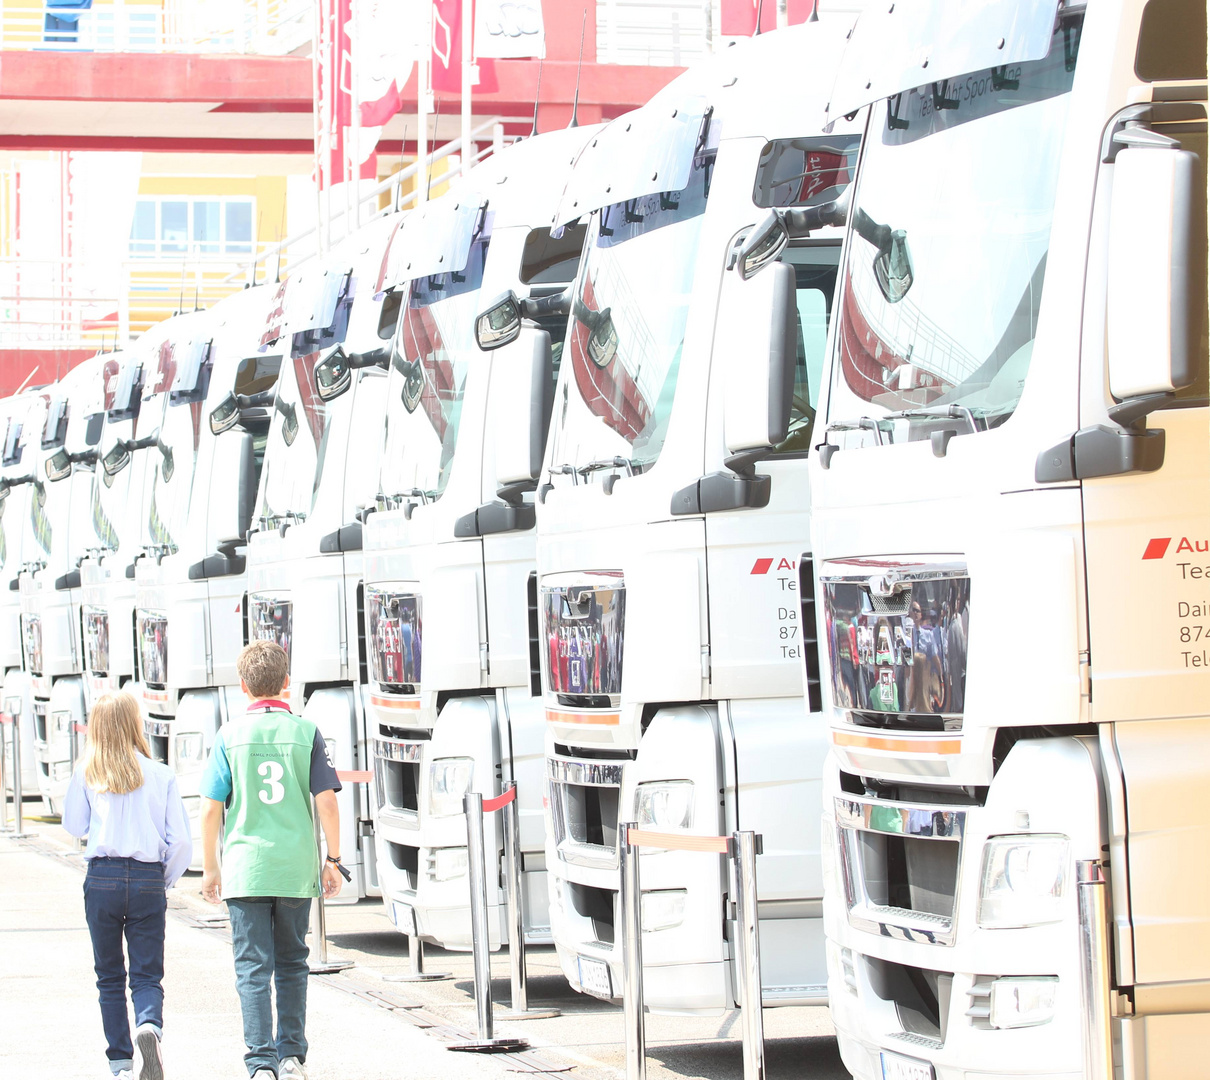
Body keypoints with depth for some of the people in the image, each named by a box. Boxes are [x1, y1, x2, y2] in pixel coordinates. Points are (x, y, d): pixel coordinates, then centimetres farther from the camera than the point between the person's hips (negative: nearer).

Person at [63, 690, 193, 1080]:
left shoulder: (86, 775, -1)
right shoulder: (161, 775, -2)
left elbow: (73, 825, 13)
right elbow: (180, 840, -3)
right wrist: (166, 881, 12)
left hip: (102, 880, 1)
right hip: (148, 881, 0)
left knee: (110, 977, 13)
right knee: (147, 976, 3)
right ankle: (149, 1027, -27)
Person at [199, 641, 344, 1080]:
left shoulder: (229, 736, -1)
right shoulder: (306, 732, 0)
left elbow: (210, 809, -1)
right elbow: (326, 801, -3)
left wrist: (210, 868, 8)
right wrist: (333, 859, 7)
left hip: (245, 869, -1)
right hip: (297, 869, 2)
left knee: (253, 969, -1)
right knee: (292, 964, 16)